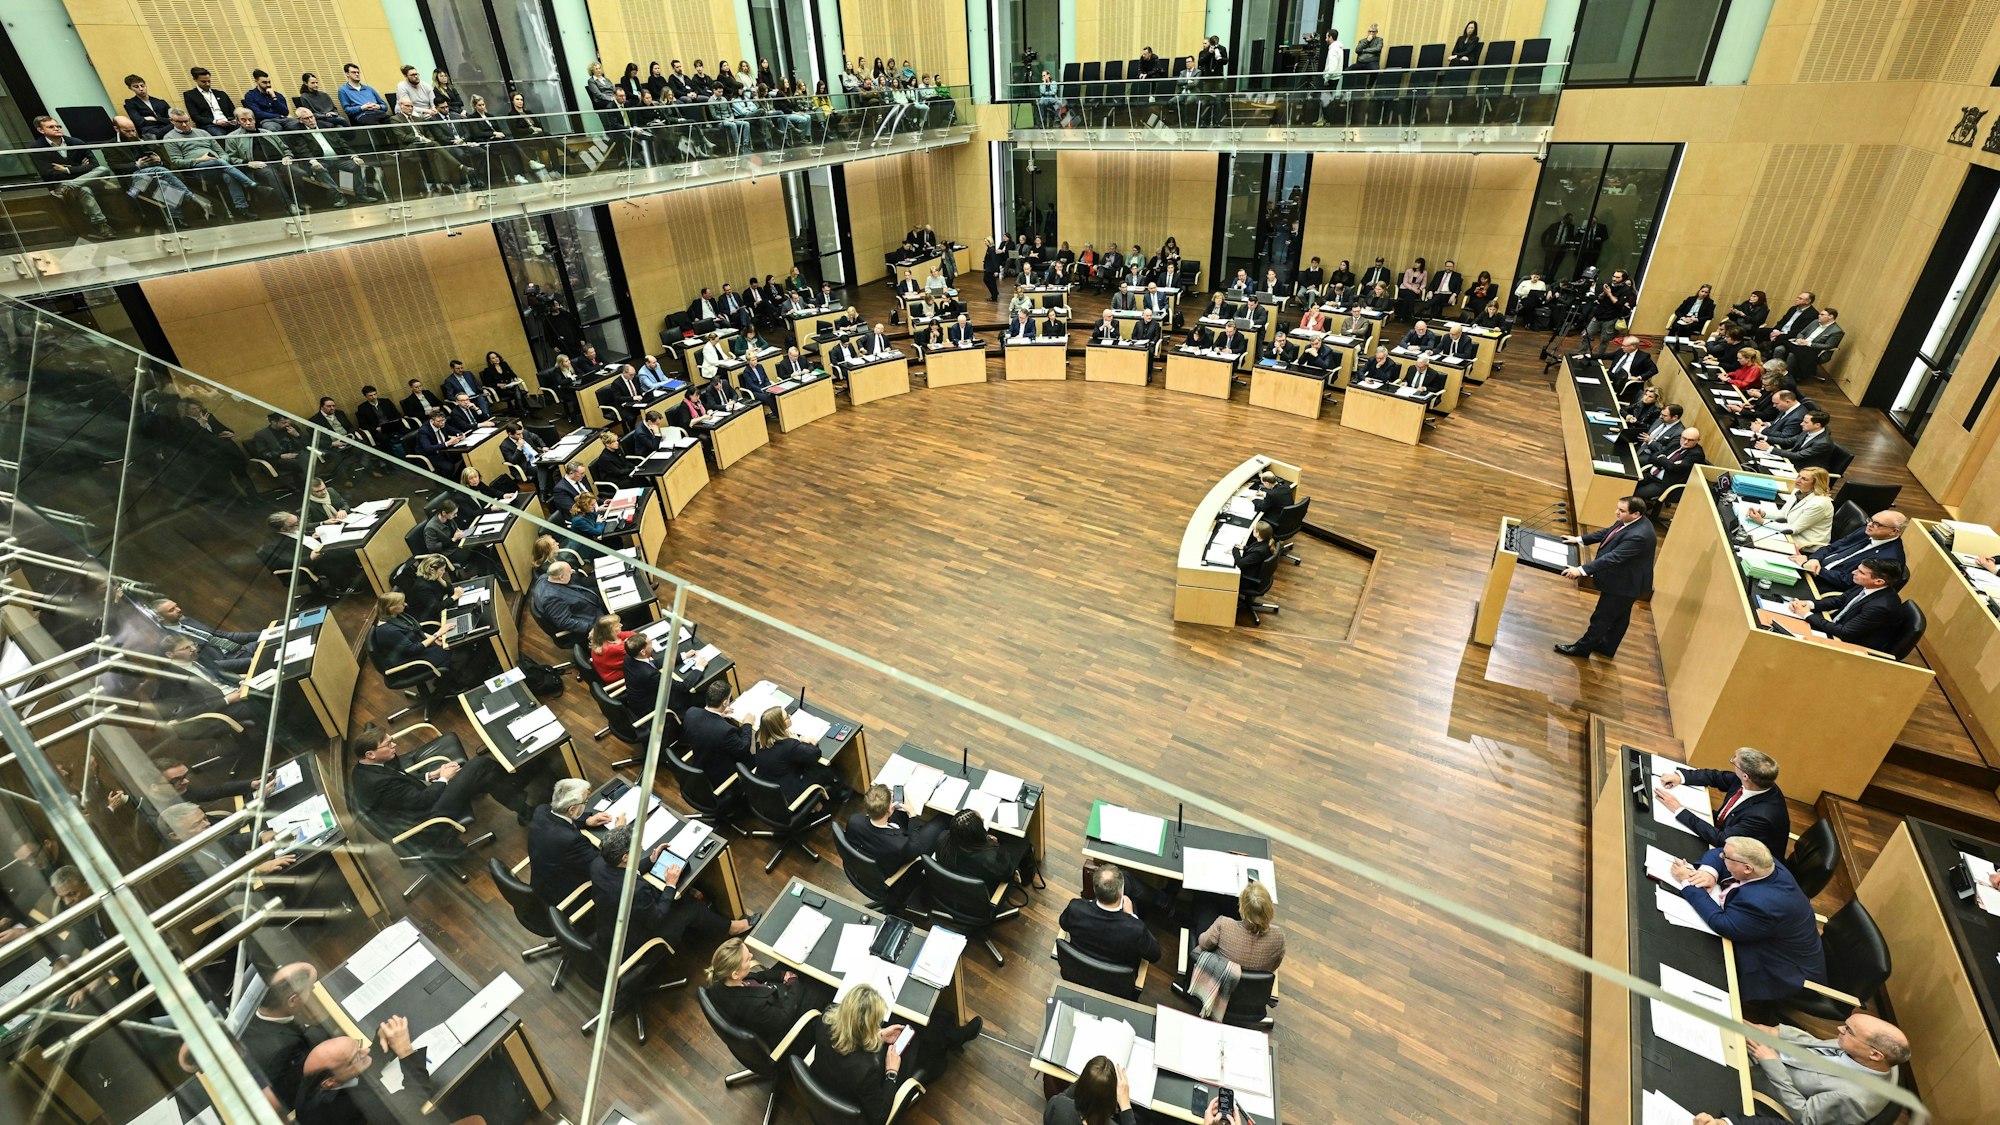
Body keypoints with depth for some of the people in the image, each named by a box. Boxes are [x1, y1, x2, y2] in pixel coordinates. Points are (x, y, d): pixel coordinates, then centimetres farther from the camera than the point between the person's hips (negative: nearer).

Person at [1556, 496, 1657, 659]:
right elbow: (1607, 532, 9)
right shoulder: (1628, 521, -7)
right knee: (1619, 617, 25)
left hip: (1625, 583, -9)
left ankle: (1582, 648, 24)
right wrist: (1579, 539, 6)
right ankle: (1608, 646, 42)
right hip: (1622, 578, 9)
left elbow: (1613, 557, -39)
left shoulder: (1638, 535, -35)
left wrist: (1582, 570, -41)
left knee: (1601, 617, 8)